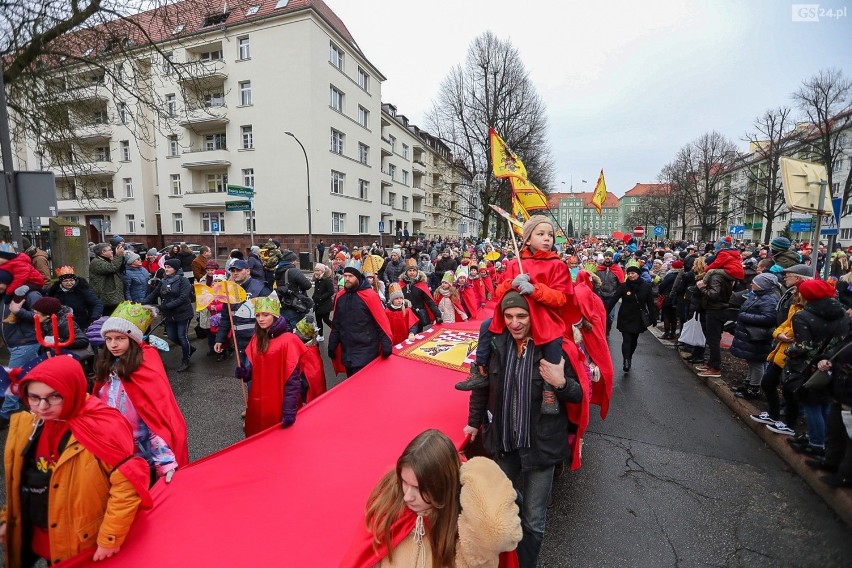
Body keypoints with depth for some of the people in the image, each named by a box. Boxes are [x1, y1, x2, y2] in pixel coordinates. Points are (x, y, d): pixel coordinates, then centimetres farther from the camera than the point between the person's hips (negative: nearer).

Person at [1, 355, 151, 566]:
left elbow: (128, 483, -27)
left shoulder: (102, 428, -28)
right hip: (35, 539, 5)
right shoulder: (26, 425, -5)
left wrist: (110, 538, -22)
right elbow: (18, 479, 10)